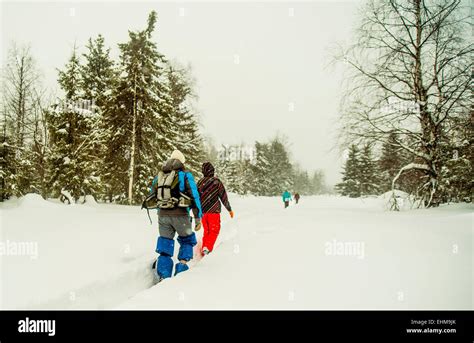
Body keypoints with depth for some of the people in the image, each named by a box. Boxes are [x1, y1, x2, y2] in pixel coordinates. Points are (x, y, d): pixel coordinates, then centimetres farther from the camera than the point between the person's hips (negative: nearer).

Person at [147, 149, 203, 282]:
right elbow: (194, 197, -6)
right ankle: (182, 265, 10)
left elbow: (152, 197, 18)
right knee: (187, 240, 21)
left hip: (163, 215, 3)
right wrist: (198, 218, -2)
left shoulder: (159, 176, 11)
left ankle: (163, 276, 10)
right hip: (180, 215, -3)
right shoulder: (185, 176, -2)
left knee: (165, 243, 14)